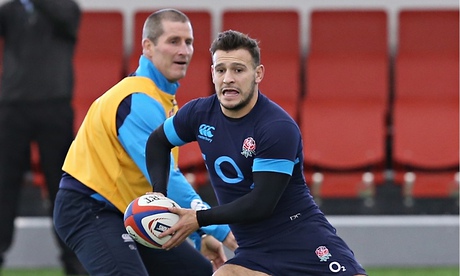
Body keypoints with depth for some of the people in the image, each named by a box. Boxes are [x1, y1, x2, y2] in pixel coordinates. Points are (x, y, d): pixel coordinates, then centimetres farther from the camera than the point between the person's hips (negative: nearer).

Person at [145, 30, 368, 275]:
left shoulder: (278, 128, -20)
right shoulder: (200, 114, -1)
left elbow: (261, 204, -22)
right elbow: (157, 142, 21)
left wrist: (199, 219, -17)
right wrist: (159, 195, 6)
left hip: (304, 241, -5)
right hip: (255, 250, 5)